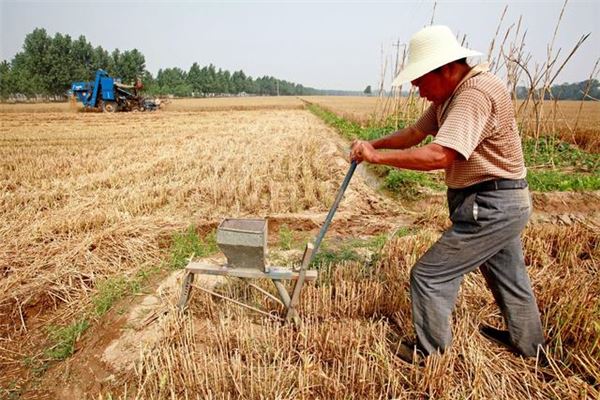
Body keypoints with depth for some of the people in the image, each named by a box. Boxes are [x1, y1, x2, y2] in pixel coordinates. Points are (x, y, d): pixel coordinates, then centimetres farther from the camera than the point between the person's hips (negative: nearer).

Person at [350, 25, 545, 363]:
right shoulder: (451, 95, 7)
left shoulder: (476, 93, -25)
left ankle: (430, 354, 18)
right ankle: (528, 343, 48)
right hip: (502, 203, 10)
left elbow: (439, 156, -35)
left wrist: (377, 156, -27)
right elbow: (416, 133, 9)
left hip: (491, 206, -10)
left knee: (430, 275, -2)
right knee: (509, 276, 26)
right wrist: (373, 144, -4)